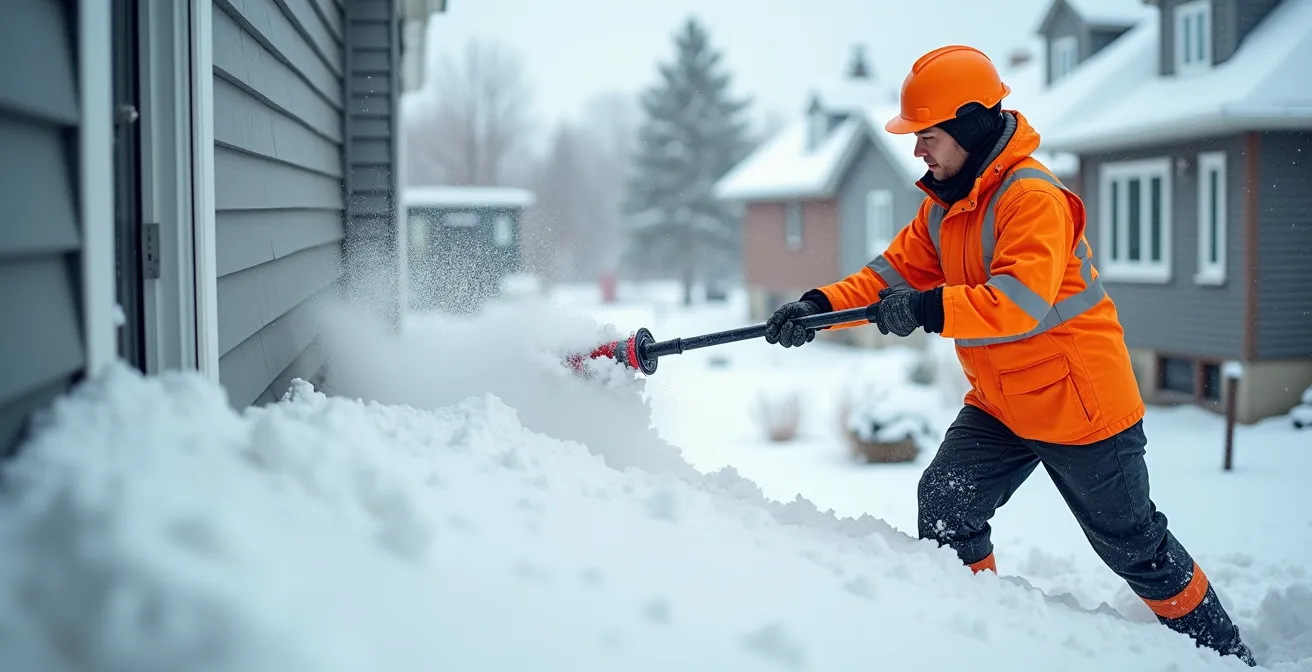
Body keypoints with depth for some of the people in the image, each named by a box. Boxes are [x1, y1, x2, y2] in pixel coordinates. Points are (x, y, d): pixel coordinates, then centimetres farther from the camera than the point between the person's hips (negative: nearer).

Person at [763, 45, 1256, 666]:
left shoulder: (1032, 196, -24)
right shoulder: (943, 205, 4)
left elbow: (1019, 304, -36)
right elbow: (895, 272, 1)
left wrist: (928, 309, -42)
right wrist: (821, 305, -13)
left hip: (1078, 399, -8)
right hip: (999, 404, 8)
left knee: (1131, 543, 6)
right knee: (944, 505, -3)